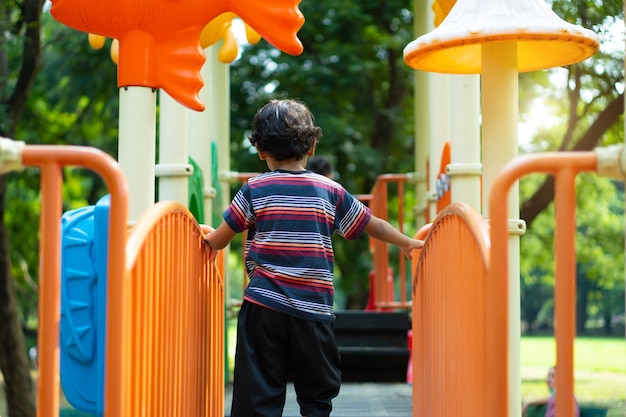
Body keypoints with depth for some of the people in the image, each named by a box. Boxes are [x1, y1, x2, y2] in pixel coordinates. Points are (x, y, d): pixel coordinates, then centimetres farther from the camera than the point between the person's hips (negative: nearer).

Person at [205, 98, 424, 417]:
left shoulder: (255, 190, 1)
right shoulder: (330, 191, 6)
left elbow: (219, 240, 4)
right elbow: (373, 225, 15)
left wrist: (210, 238, 27)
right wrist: (407, 243, 32)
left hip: (264, 307, -1)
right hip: (313, 311, 1)